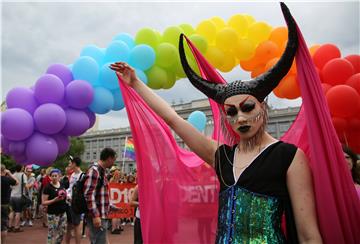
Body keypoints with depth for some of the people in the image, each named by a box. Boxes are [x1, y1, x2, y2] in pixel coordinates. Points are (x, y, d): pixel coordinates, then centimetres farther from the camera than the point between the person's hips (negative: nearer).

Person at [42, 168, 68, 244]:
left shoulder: (62, 185, 7)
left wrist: (65, 196, 1)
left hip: (63, 213, 6)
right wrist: (54, 200, -23)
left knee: (62, 232, 12)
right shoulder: (48, 187, -10)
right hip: (53, 214, -5)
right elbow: (43, 202, -11)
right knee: (52, 234, 0)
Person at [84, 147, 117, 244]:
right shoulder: (94, 170, -14)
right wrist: (95, 215, -24)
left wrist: (111, 207, 22)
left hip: (101, 215, 10)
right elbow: (89, 194, -21)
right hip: (96, 216, -10)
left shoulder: (101, 171, 15)